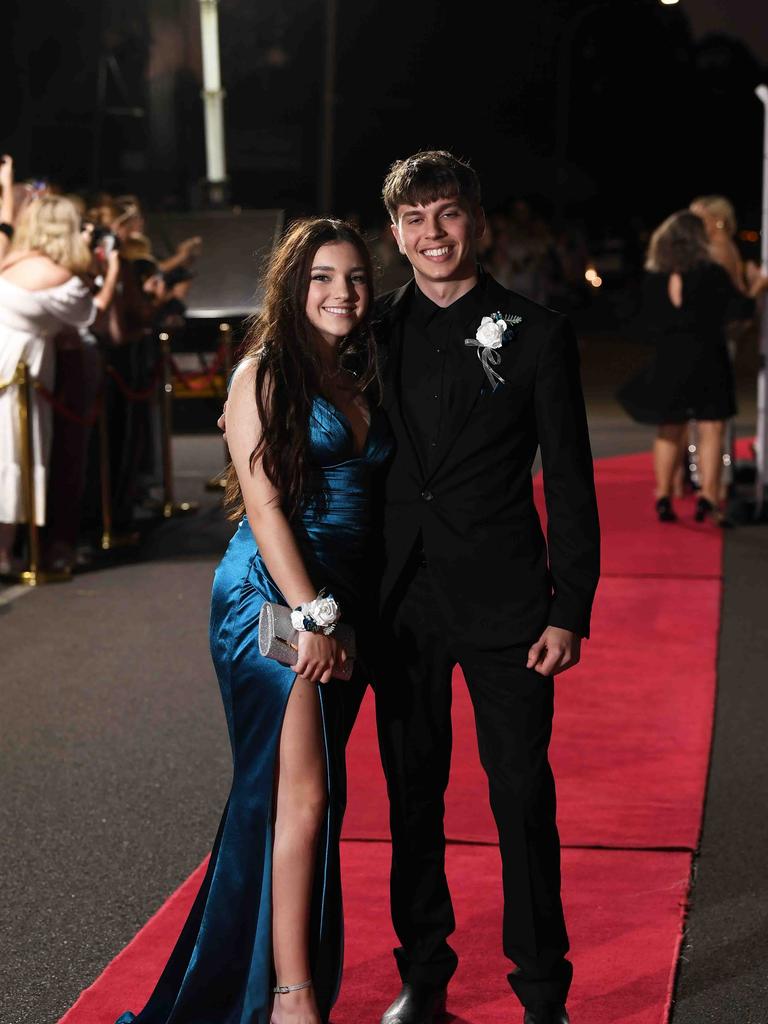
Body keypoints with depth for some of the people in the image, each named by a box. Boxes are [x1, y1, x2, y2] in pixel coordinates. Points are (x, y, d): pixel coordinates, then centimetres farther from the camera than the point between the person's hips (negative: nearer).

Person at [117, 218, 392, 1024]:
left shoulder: (360, 381, 16)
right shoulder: (265, 373, -5)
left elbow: (369, 497, 15)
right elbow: (264, 504, -11)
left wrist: (341, 616, 7)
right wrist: (311, 616, -17)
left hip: (342, 602, 7)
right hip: (273, 597, -7)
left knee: (316, 795, 10)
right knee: (301, 794, -10)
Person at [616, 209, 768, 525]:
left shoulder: (653, 279, 0)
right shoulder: (712, 274, -10)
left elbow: (646, 321, 7)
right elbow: (739, 309, -8)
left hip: (667, 362, 4)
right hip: (706, 361, -4)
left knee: (669, 431, 13)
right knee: (711, 431, 1)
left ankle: (663, 498, 14)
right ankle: (708, 497, -7)